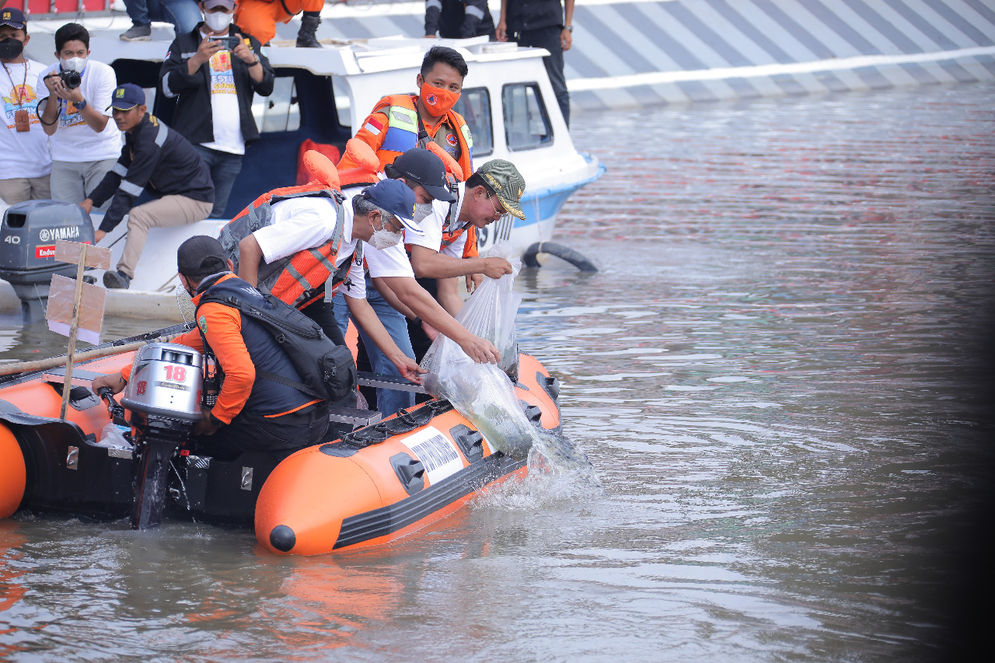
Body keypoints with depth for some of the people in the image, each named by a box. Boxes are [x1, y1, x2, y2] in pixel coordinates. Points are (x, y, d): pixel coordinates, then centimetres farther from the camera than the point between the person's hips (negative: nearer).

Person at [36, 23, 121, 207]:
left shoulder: (103, 73, -11)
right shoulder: (46, 77, -6)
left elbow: (100, 126, -17)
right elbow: (49, 129, -11)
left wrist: (78, 100, -32)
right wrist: (52, 95, -26)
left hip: (102, 155, -2)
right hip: (64, 158, 2)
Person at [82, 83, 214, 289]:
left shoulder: (149, 139, -24)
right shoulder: (135, 130, 7)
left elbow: (129, 190, -26)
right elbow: (119, 173, 10)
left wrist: (104, 229, -26)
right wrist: (92, 200, -1)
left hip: (196, 201, -11)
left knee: (138, 216, -28)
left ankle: (125, 273, -39)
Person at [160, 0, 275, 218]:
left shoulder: (248, 43, 18)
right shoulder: (184, 43, 11)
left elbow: (266, 87, 7)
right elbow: (168, 87, -3)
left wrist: (251, 59, -12)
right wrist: (198, 59, -18)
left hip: (233, 149, 3)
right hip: (196, 143, -3)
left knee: (216, 214, 3)